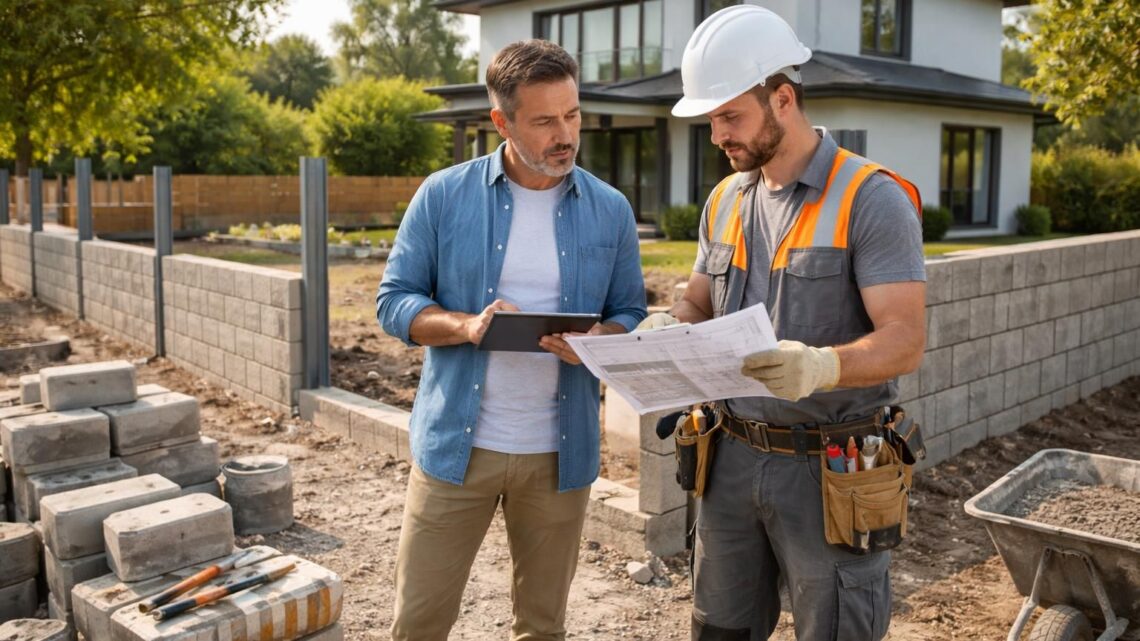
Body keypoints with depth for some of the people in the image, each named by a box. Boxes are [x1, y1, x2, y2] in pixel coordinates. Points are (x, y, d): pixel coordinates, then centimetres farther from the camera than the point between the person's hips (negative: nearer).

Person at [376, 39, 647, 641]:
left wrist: (594, 341, -17)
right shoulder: (443, 195, -5)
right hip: (455, 445, -1)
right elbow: (394, 301, -2)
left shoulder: (610, 210, 1)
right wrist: (466, 326, -22)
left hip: (560, 451, 2)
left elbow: (629, 314, 6)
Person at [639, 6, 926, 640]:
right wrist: (667, 330, -8)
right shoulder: (725, 201, 8)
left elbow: (905, 341, -18)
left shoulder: (872, 200, -12)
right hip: (734, 458, 6)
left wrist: (823, 365, -38)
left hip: (829, 468, -5)